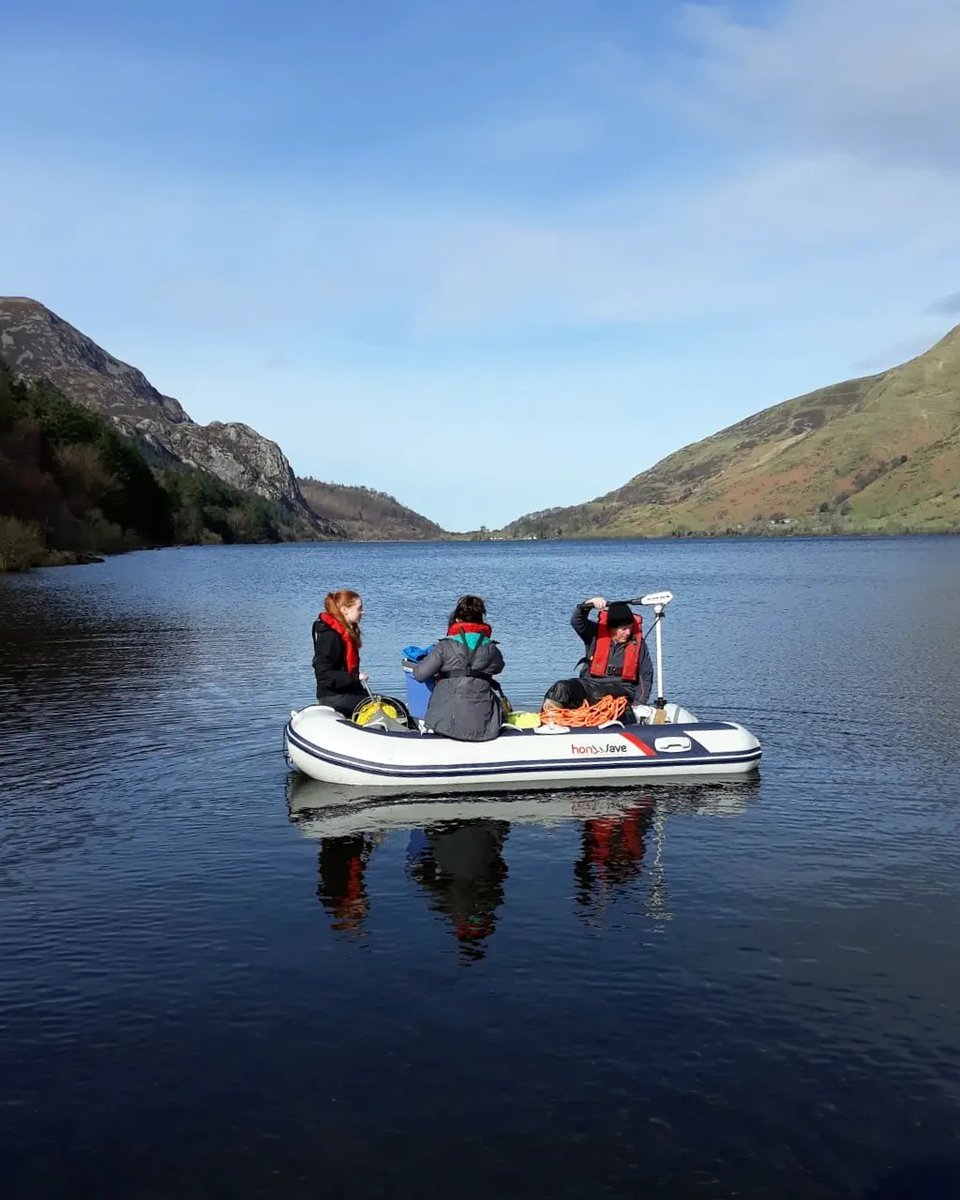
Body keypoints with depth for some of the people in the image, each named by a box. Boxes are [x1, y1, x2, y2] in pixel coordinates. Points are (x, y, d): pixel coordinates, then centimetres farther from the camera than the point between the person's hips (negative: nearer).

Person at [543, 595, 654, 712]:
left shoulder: (638, 644, 5)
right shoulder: (596, 634, 4)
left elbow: (646, 676, 9)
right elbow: (576, 622, -12)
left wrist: (637, 704, -2)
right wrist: (588, 605, -32)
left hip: (620, 691, -1)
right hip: (590, 685, 2)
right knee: (562, 688, -26)